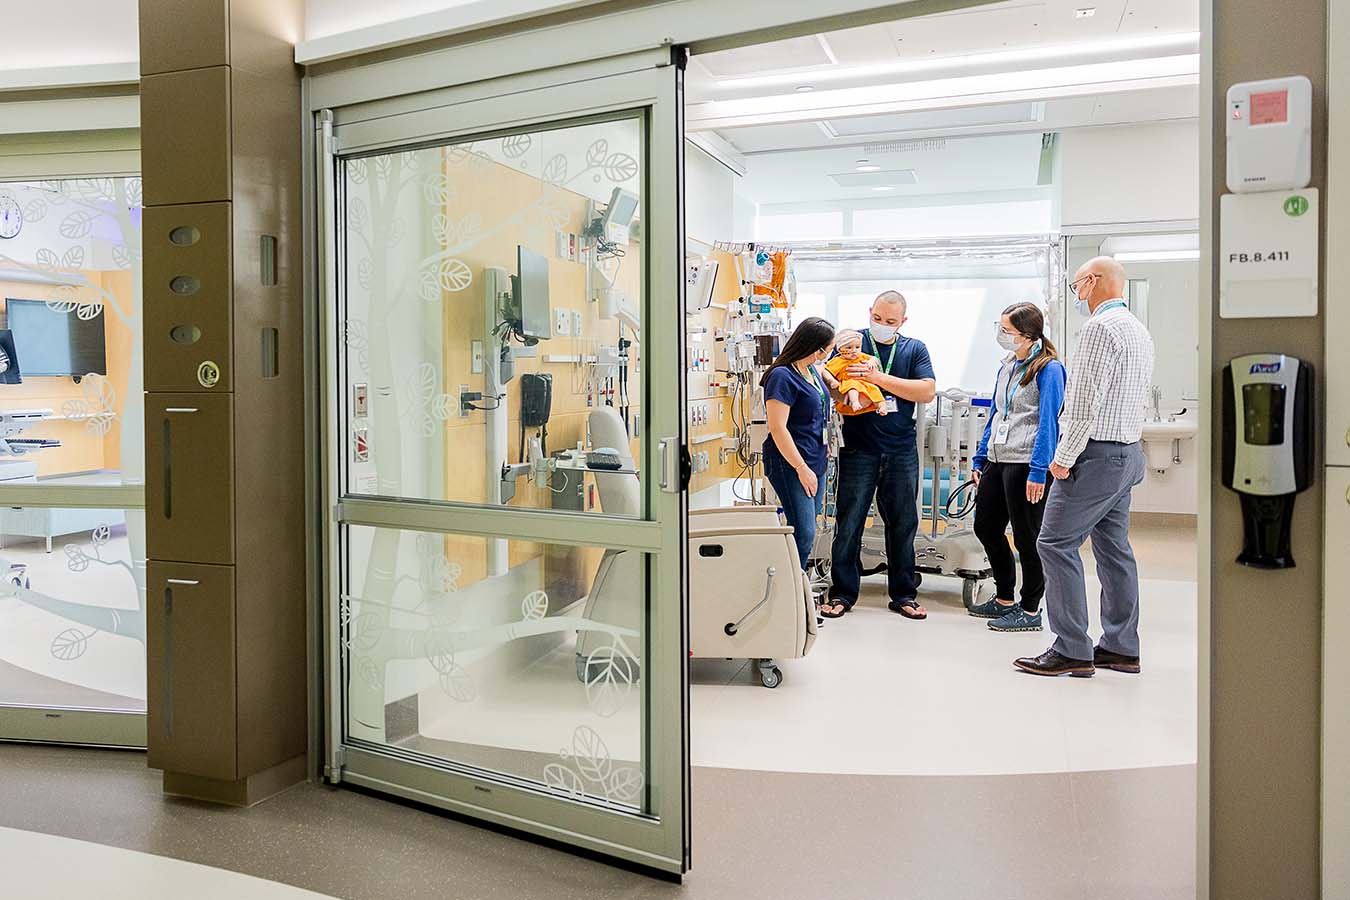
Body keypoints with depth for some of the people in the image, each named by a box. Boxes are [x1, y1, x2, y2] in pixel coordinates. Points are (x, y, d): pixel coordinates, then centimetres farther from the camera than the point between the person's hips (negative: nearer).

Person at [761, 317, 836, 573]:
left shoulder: (812, 370, 13)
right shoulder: (782, 376, -15)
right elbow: (778, 428, -19)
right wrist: (801, 468, -18)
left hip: (814, 461, 9)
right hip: (790, 464, -9)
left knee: (807, 531, 10)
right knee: (803, 534, -10)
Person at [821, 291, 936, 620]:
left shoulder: (914, 349, 7)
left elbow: (927, 391, -7)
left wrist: (880, 378, -16)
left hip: (901, 452, 2)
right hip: (858, 450, -2)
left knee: (902, 524, 9)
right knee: (848, 523, 2)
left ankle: (903, 594, 21)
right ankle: (842, 593, 13)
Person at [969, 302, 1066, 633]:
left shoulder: (1048, 369, -10)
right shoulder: (1006, 366, 14)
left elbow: (1048, 422, -16)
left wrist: (1038, 470, -20)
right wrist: (980, 459, 17)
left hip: (1025, 463, -9)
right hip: (998, 460, 9)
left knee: (1027, 537, 1)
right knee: (985, 527, 14)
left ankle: (1030, 610, 15)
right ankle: (1004, 599, 30)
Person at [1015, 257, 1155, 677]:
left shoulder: (1100, 328, -15)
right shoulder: (1140, 331, 17)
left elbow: (1085, 403, -21)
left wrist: (1064, 458, -15)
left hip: (1096, 455, -10)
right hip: (1128, 452, 10)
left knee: (1056, 543, -7)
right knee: (1114, 548, 13)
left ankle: (1072, 651, -5)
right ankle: (1120, 648, 19)